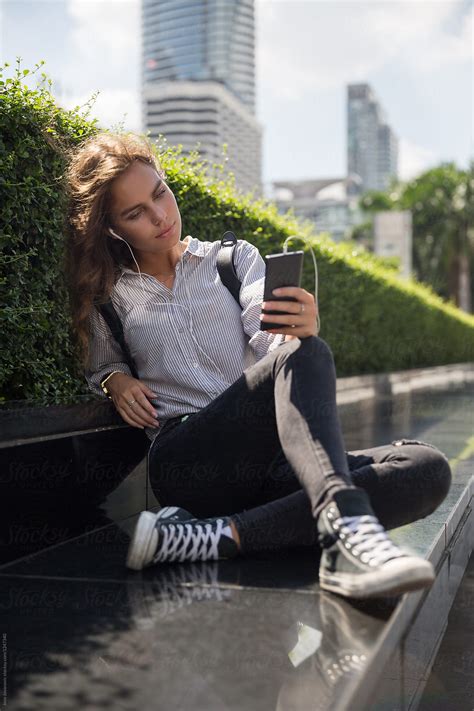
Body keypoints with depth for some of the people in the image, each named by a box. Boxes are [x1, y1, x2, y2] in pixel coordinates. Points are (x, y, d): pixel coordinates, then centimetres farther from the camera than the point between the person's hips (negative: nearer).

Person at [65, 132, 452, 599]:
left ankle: (216, 536, -38)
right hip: (183, 461, -3)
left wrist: (300, 331, -24)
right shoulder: (110, 296, 15)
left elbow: (269, 343, 1)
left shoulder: (235, 258, 16)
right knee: (306, 356, -31)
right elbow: (99, 365, 31)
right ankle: (348, 527, -55)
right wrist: (116, 380, 7)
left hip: (272, 461, 3)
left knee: (428, 469, -25)